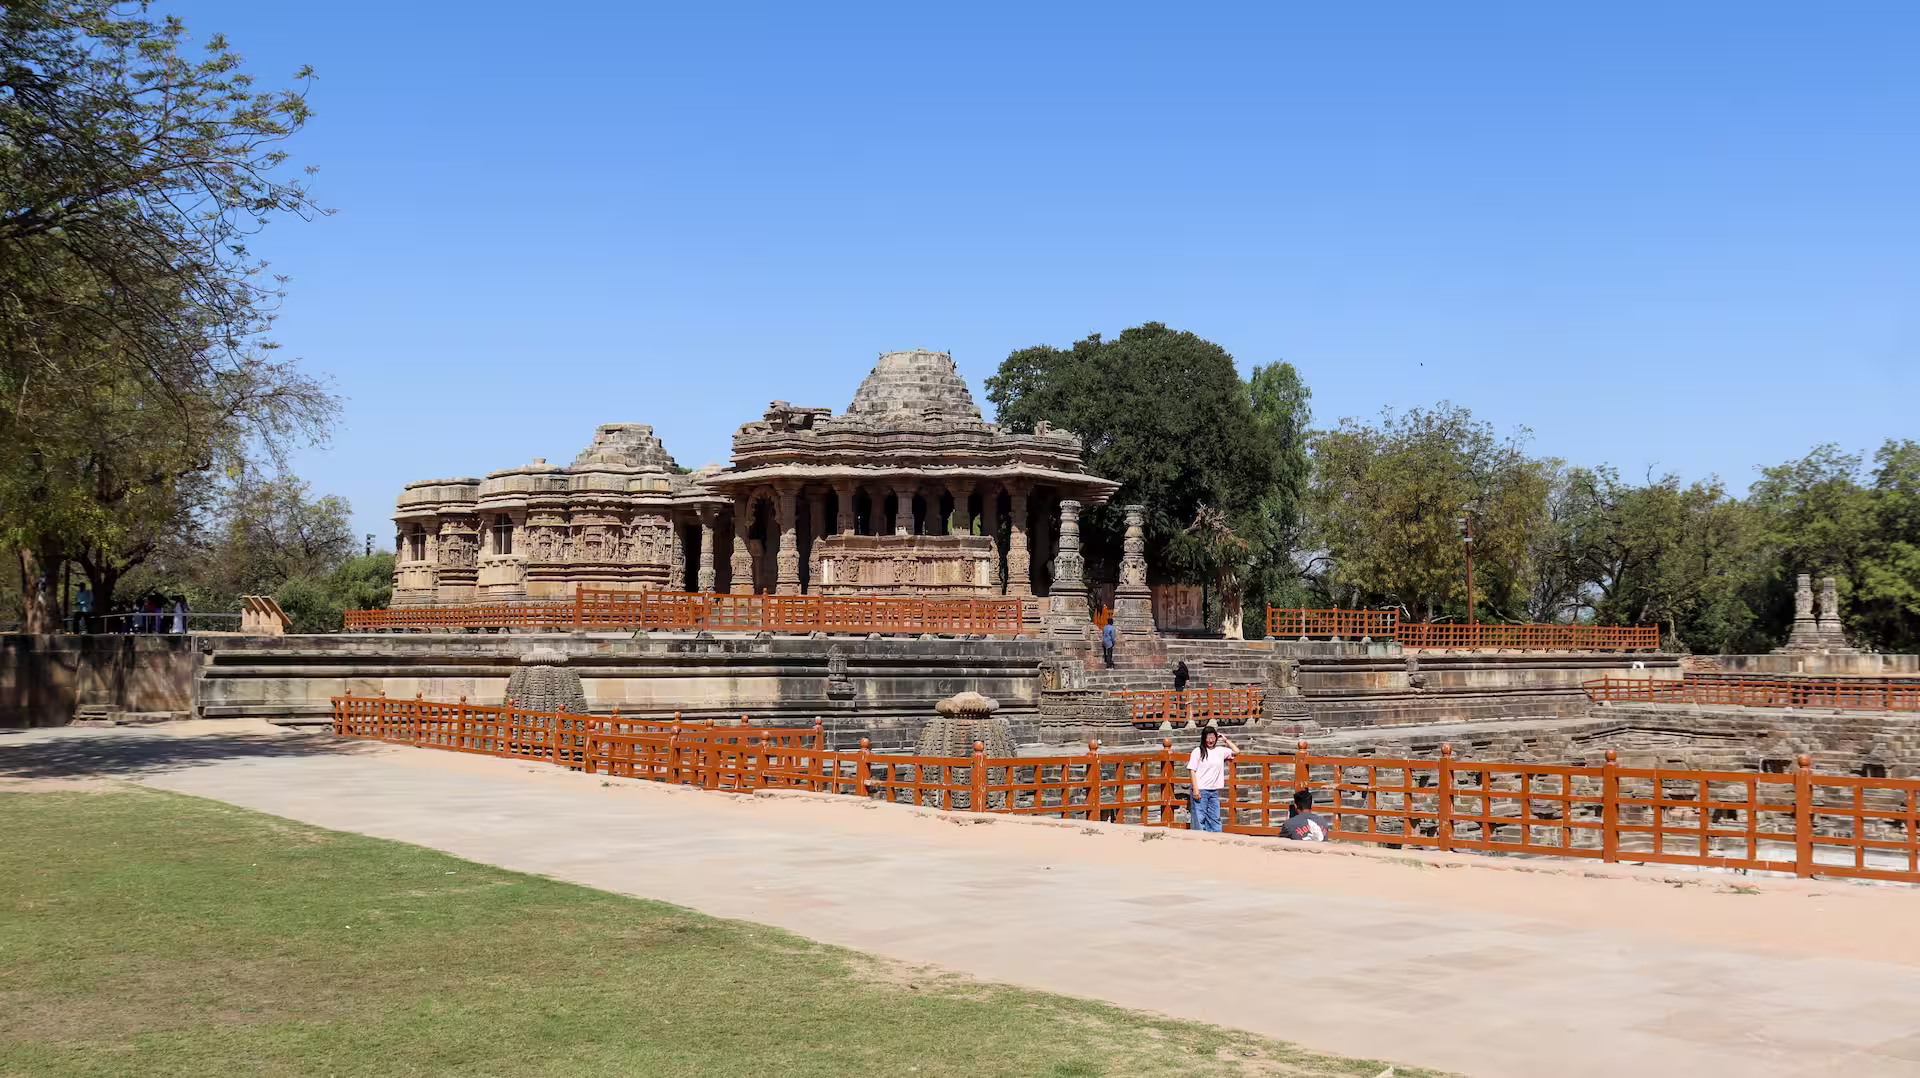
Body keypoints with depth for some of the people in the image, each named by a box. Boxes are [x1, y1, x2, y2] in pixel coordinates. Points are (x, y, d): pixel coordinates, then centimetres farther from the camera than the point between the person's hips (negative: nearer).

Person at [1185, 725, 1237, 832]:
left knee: (1215, 821, 6)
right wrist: (1195, 789, -13)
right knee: (1199, 820, -5)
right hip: (1200, 791, -5)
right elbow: (1192, 770, -5)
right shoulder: (1198, 751, -2)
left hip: (1214, 791, 5)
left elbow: (1236, 751, 19)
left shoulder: (1220, 751, 11)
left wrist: (1225, 740, 11)